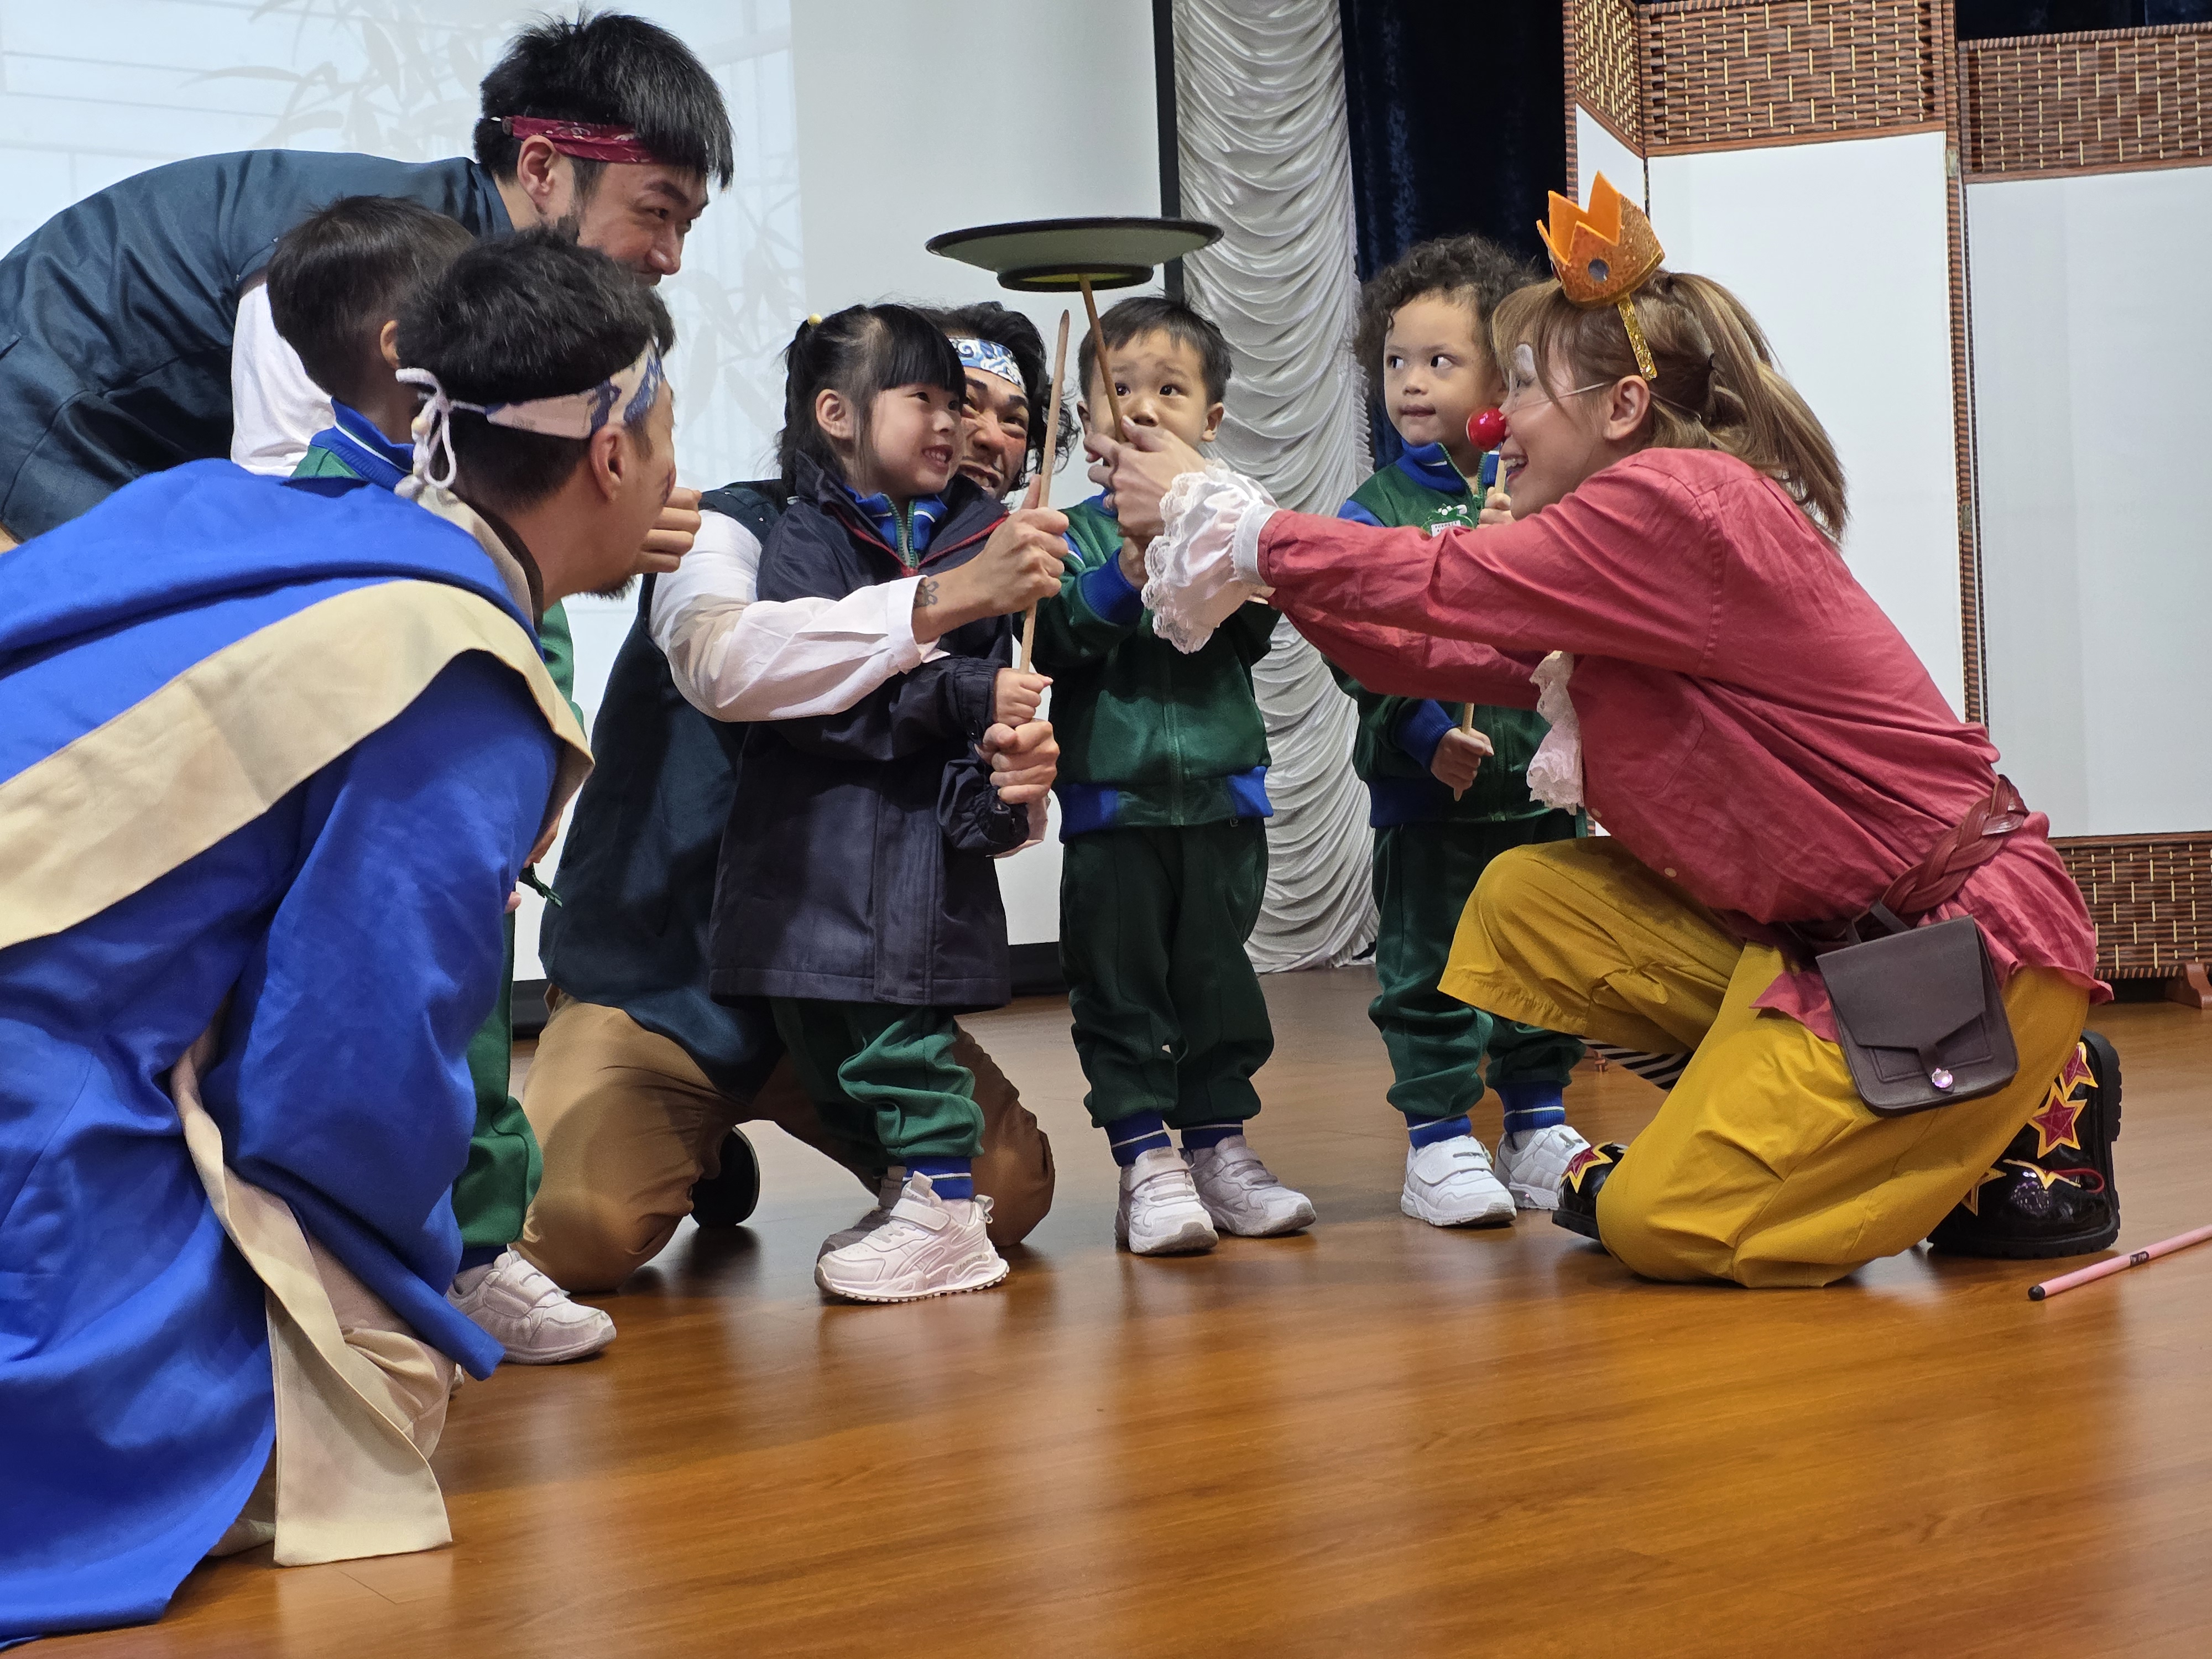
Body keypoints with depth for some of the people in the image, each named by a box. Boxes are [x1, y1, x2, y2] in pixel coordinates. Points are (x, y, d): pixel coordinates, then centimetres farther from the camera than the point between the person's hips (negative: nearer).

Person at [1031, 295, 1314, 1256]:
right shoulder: (1076, 532, 3)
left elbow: (1257, 634, -6)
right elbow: (1051, 643, -11)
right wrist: (1120, 581, -24)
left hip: (1221, 793, 2)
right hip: (1110, 800, -1)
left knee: (1219, 977, 9)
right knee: (1119, 988, 0)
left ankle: (1220, 1148, 19)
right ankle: (1145, 1160, 6)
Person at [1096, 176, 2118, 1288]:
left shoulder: (1677, 500, -18)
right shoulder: (1650, 523, 12)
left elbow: (1442, 585, -18)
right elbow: (1451, 657, 10)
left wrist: (1216, 519, -9)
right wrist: (1282, 577, 6)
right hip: (1811, 928, 10)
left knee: (1664, 1226, -13)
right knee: (1525, 904, 5)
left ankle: (2025, 1122, 4)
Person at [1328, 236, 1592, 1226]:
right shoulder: (1374, 512, -4)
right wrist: (1429, 735, -22)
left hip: (1541, 780, 3)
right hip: (1426, 787, -3)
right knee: (1428, 968, 1)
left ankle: (1539, 1132, 25)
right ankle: (1437, 1144, 12)